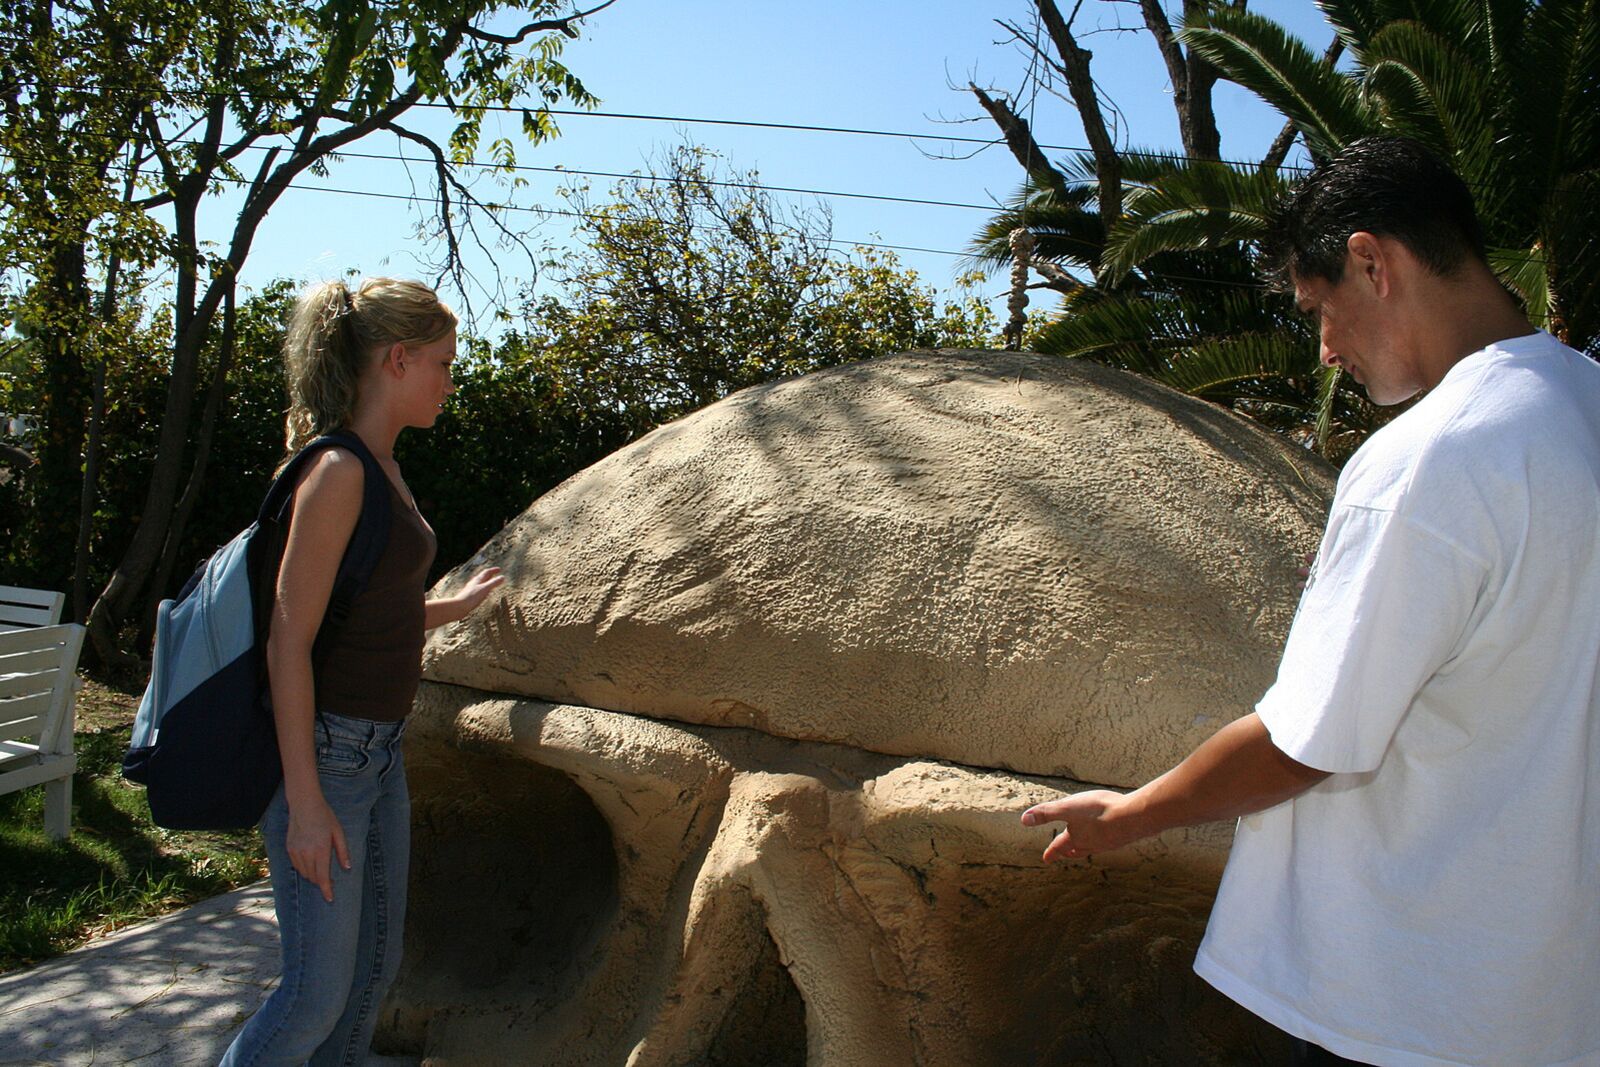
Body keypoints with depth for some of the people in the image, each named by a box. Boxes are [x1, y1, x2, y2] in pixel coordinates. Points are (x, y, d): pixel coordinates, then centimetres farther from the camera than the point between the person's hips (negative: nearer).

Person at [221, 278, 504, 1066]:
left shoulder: (382, 469, 9)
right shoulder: (338, 471, -18)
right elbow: (288, 640, -20)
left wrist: (458, 605, 29)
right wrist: (306, 801, -20)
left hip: (381, 750, 9)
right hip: (322, 755, -9)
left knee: (375, 966, 18)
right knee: (317, 993, 2)